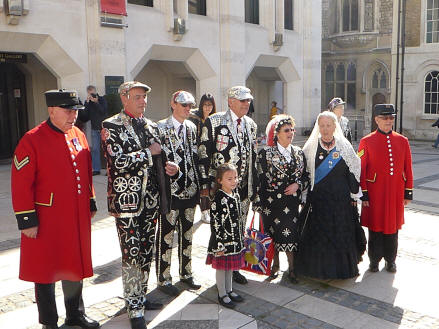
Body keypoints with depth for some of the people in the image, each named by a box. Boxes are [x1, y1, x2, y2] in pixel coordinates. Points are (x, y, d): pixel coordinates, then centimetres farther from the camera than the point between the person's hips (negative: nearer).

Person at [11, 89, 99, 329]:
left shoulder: (78, 136, 6)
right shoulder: (32, 140, -14)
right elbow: (20, 183, -14)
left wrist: (90, 203, 15)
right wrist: (27, 220, -14)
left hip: (77, 218, 6)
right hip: (47, 221, -6)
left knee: (75, 266, 18)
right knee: (46, 271, 9)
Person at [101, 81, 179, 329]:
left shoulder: (151, 126, 13)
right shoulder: (112, 126, -6)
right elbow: (116, 162, -19)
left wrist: (170, 167, -1)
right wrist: (148, 152, -12)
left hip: (151, 199, 6)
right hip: (127, 200, -6)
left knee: (147, 252, 14)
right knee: (131, 255, -2)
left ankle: (141, 297, 30)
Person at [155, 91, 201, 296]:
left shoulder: (192, 127, 10)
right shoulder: (161, 128, -8)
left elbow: (196, 157, 12)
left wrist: (198, 184, 7)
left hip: (190, 189, 6)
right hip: (170, 191, -6)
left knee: (187, 233, 17)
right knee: (166, 235, 4)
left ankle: (186, 273, 32)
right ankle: (163, 279, 17)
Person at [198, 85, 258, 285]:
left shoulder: (251, 125, 11)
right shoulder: (214, 122, -6)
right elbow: (203, 154, -8)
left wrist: (254, 184, 14)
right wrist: (205, 184, -11)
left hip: (244, 187, 5)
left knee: (239, 229, 12)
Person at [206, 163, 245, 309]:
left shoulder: (236, 195, 3)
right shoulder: (219, 199, -21)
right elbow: (215, 223, -20)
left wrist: (241, 235, 18)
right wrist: (219, 245, -19)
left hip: (235, 239, 8)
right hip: (223, 240, -8)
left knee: (230, 266, 21)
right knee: (221, 267, 8)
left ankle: (229, 290, 36)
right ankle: (222, 294, 22)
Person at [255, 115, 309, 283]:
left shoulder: (298, 153, 9)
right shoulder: (266, 153, -3)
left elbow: (306, 176, 13)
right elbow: (261, 179, -5)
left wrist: (297, 185, -8)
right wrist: (261, 204, -7)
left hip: (291, 201, 2)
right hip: (272, 201, -2)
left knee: (291, 233, -1)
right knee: (273, 233, 6)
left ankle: (292, 268, 13)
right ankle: (275, 265, 25)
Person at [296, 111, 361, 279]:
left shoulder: (344, 146, 2)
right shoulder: (311, 147, 1)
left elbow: (353, 171, 7)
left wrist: (354, 193, 4)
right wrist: (304, 196, 1)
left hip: (340, 198, 1)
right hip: (317, 198, 0)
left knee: (341, 232, 5)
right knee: (317, 233, 3)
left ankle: (341, 267, 22)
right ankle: (318, 267, 19)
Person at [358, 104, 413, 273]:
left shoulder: (402, 141, 5)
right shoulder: (366, 142, -5)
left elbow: (408, 168, 8)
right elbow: (361, 170, -5)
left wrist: (408, 192, 6)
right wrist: (363, 194, -8)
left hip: (396, 194, 3)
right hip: (375, 194, -3)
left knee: (393, 226, 12)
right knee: (375, 227, 7)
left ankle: (390, 259, 28)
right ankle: (374, 259, 23)